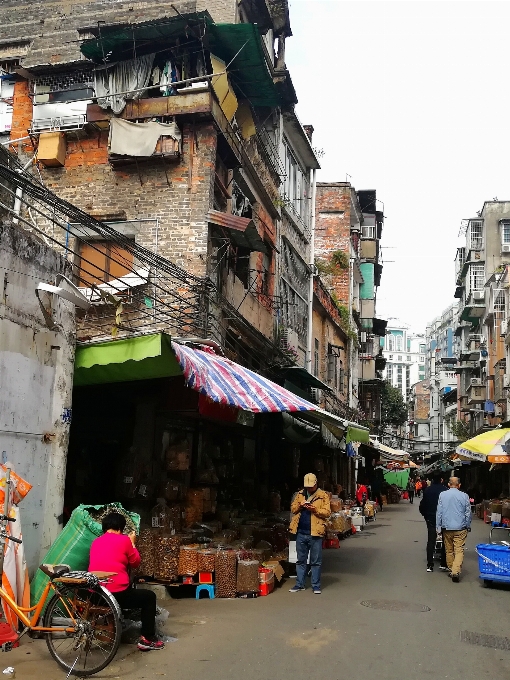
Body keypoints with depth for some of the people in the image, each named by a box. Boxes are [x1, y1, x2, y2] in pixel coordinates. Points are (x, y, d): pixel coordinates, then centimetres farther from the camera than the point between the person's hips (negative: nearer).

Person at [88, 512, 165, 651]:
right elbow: (135, 563, 9)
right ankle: (146, 639, 13)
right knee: (149, 596, 18)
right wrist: (132, 543, 20)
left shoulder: (95, 542, 13)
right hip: (117, 594, -6)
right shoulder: (124, 540, -2)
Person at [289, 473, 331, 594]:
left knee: (316, 561, 4)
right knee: (300, 560, 12)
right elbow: (293, 509, 10)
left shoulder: (323, 495, -1)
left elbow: (327, 512, -7)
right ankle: (299, 584, 20)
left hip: (315, 533, -4)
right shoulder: (300, 494, 10)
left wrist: (314, 509, -20)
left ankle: (316, 585, 12)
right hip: (301, 533, 4)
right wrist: (300, 506, -10)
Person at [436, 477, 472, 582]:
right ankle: (456, 571, -16)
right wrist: (468, 526, 17)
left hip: (446, 527, 2)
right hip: (460, 528, -2)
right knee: (459, 550, -3)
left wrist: (438, 526, 9)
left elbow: (439, 512, 1)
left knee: (449, 550, 14)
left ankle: (451, 570, 21)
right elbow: (468, 513, 4)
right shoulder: (464, 496, -4)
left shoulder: (442, 495, -2)